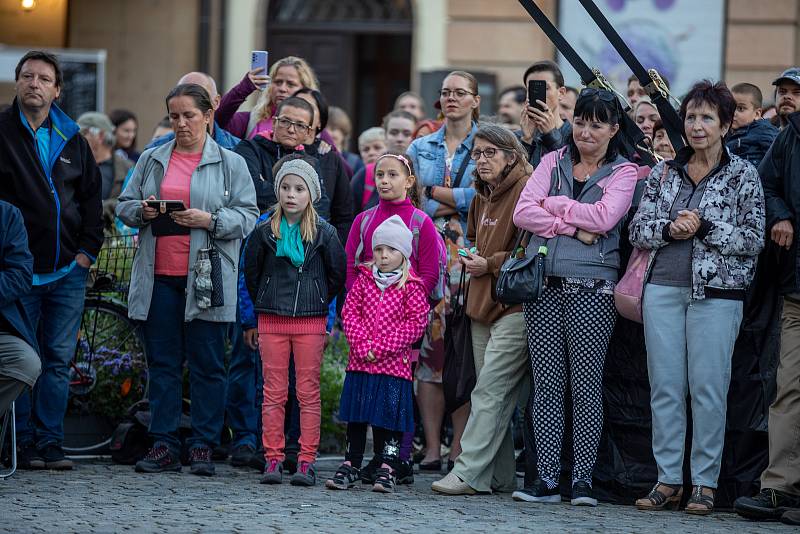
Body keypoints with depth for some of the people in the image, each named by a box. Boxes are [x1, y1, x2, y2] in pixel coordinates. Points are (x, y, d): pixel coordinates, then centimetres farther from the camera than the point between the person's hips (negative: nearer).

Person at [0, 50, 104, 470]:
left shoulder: (71, 140, 12)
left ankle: (50, 443, 7)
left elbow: (92, 198, 17)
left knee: (58, 360, 3)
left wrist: (87, 251, 6)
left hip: (68, 271, 3)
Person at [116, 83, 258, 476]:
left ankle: (203, 448, 3)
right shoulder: (151, 160, 14)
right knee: (162, 363, 3)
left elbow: (247, 217, 0)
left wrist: (209, 220, -16)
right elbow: (123, 206, 16)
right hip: (159, 277, 3)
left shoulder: (230, 164, 5)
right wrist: (141, 211, -6)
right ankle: (164, 447, 7)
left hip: (205, 279, -3)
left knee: (207, 365, -1)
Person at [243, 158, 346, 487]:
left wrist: (318, 300, 9)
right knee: (274, 392, 2)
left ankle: (307, 462, 2)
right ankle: (273, 460, 5)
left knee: (308, 393, 0)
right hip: (271, 320, 1)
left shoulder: (323, 233, -1)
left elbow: (338, 274, 8)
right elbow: (251, 273, 14)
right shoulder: (265, 232, 3)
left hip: (310, 321, -1)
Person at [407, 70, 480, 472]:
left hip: (468, 254, -3)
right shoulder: (421, 147, 18)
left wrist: (434, 192, -3)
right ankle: (431, 449, -1)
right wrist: (455, 200, -5)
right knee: (428, 345, -3)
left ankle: (459, 449, -4)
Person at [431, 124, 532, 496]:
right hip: (483, 305, 9)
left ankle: (468, 472, -14)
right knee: (495, 395, 9)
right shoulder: (482, 196, 17)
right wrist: (471, 256, 13)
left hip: (515, 307, -9)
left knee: (490, 391, -12)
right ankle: (501, 477, 12)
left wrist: (491, 264, -13)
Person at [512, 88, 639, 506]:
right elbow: (523, 212, 1)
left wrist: (554, 205, -3)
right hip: (544, 285, 3)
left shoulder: (623, 172, 5)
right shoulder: (553, 162, 14)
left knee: (586, 385, -2)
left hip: (592, 288, -3)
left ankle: (582, 479, 4)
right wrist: (572, 227, -10)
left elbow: (604, 217, -12)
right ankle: (546, 478, 4)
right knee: (547, 384, 2)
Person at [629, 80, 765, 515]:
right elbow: (638, 230, 8)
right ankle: (667, 479, 8)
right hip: (663, 288, 3)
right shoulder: (663, 172, 12)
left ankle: (704, 483, 2)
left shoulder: (743, 176, 2)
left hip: (716, 292, -3)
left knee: (708, 388, -4)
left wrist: (704, 226, -14)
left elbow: (754, 239, -5)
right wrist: (670, 228, -11)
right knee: (664, 385, 2)